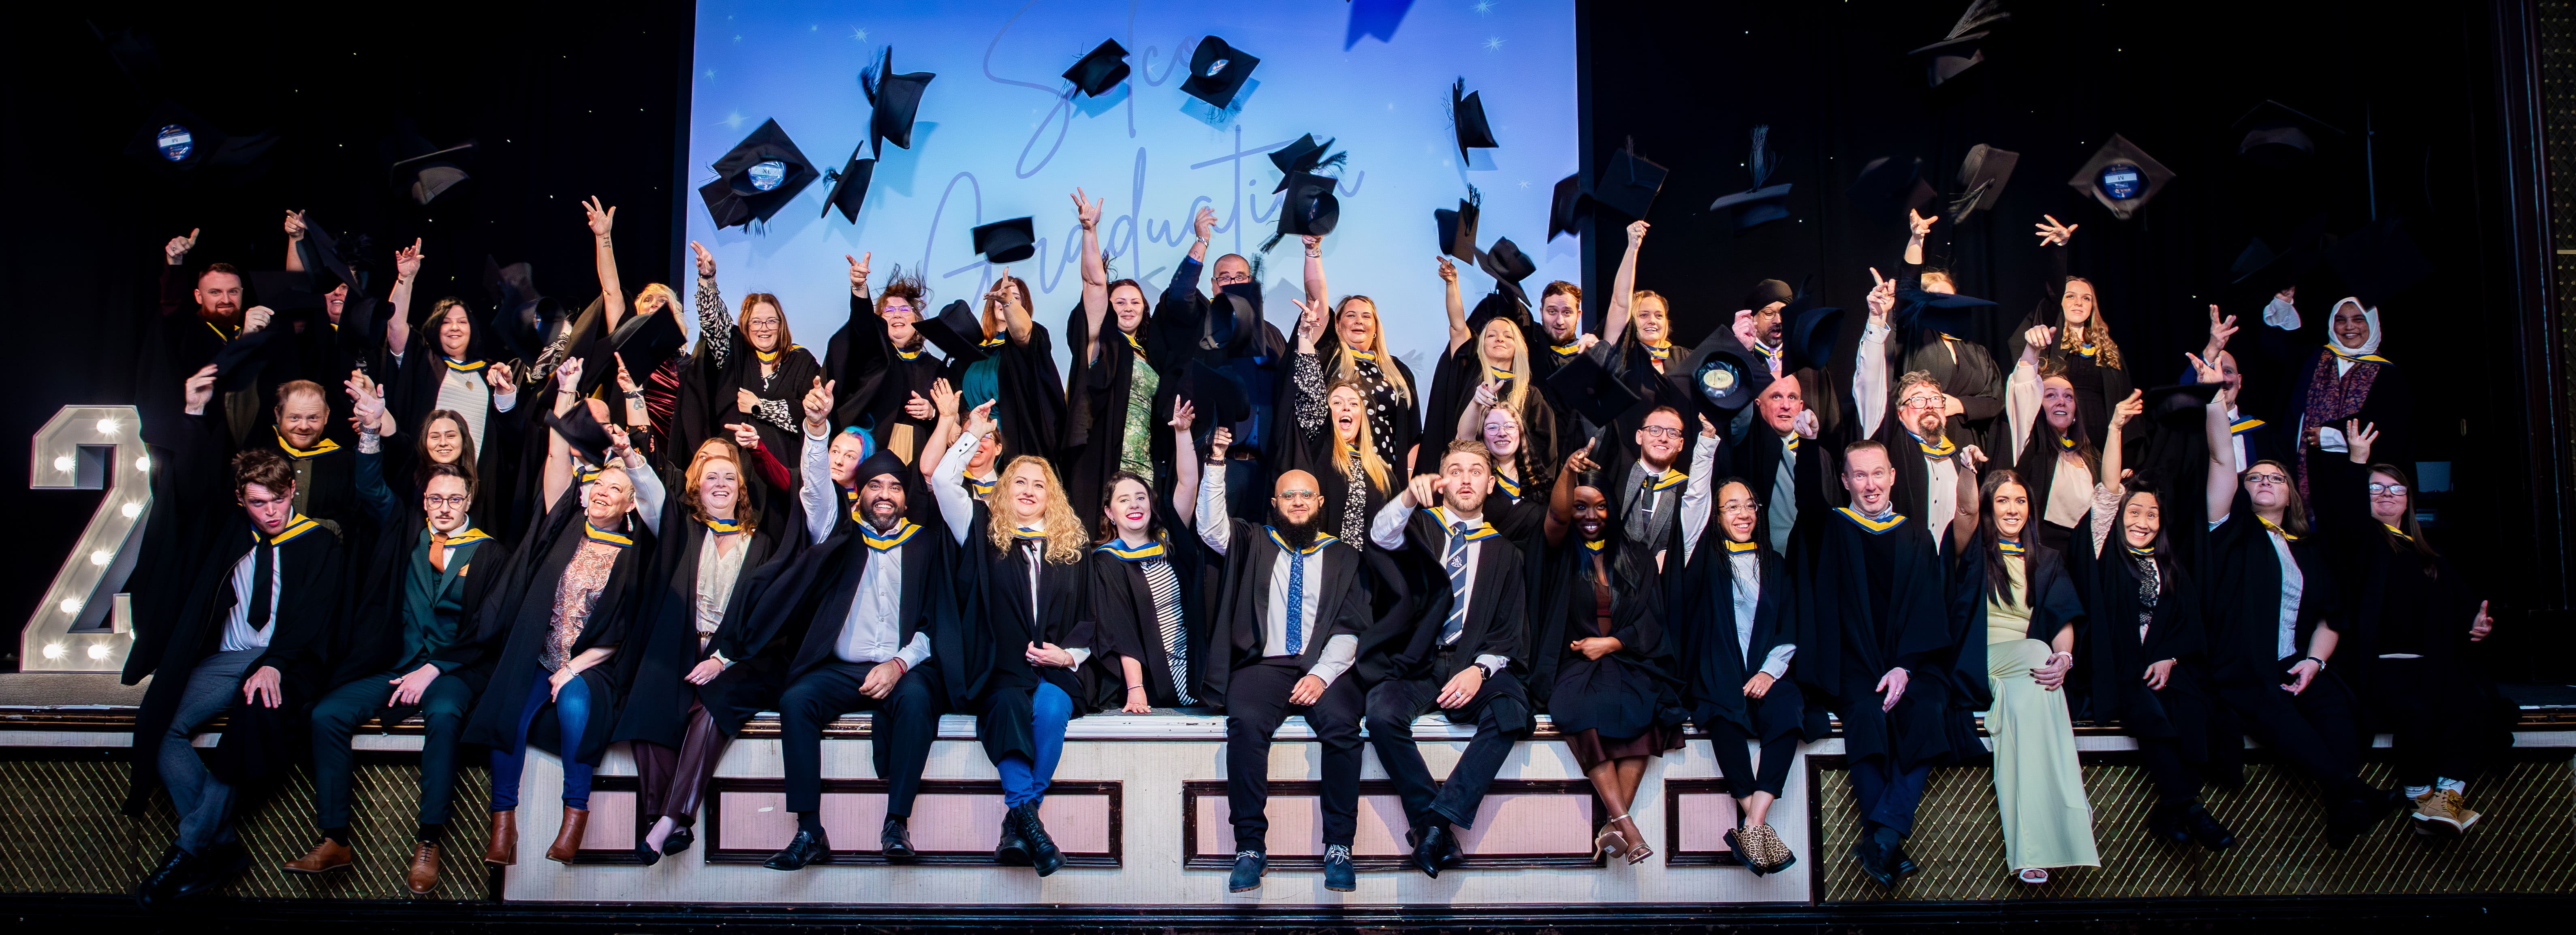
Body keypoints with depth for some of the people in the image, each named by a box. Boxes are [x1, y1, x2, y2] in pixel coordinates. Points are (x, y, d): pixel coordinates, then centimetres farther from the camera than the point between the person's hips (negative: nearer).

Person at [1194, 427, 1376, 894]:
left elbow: (1349, 628, 6)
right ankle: (1250, 846, -24)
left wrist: (1322, 674, -10)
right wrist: (1216, 465, -9)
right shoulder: (1253, 544, 18)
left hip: (1325, 667, 0)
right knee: (1245, 722, -31)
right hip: (1264, 664, 0)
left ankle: (1339, 847, -21)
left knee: (1342, 725, -31)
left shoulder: (1343, 557, 15)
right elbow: (1210, 527, 0)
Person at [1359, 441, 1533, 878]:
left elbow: (1511, 630, 10)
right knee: (1383, 714, -31)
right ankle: (1434, 823, -16)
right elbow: (1381, 536, -12)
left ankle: (1436, 821, -27)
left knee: (1510, 711, -31)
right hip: (1413, 665, -1)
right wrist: (1410, 497, -33)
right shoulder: (1422, 526, 13)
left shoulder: (1503, 549, 16)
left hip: (1474, 666, 1)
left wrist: (1480, 669, -10)